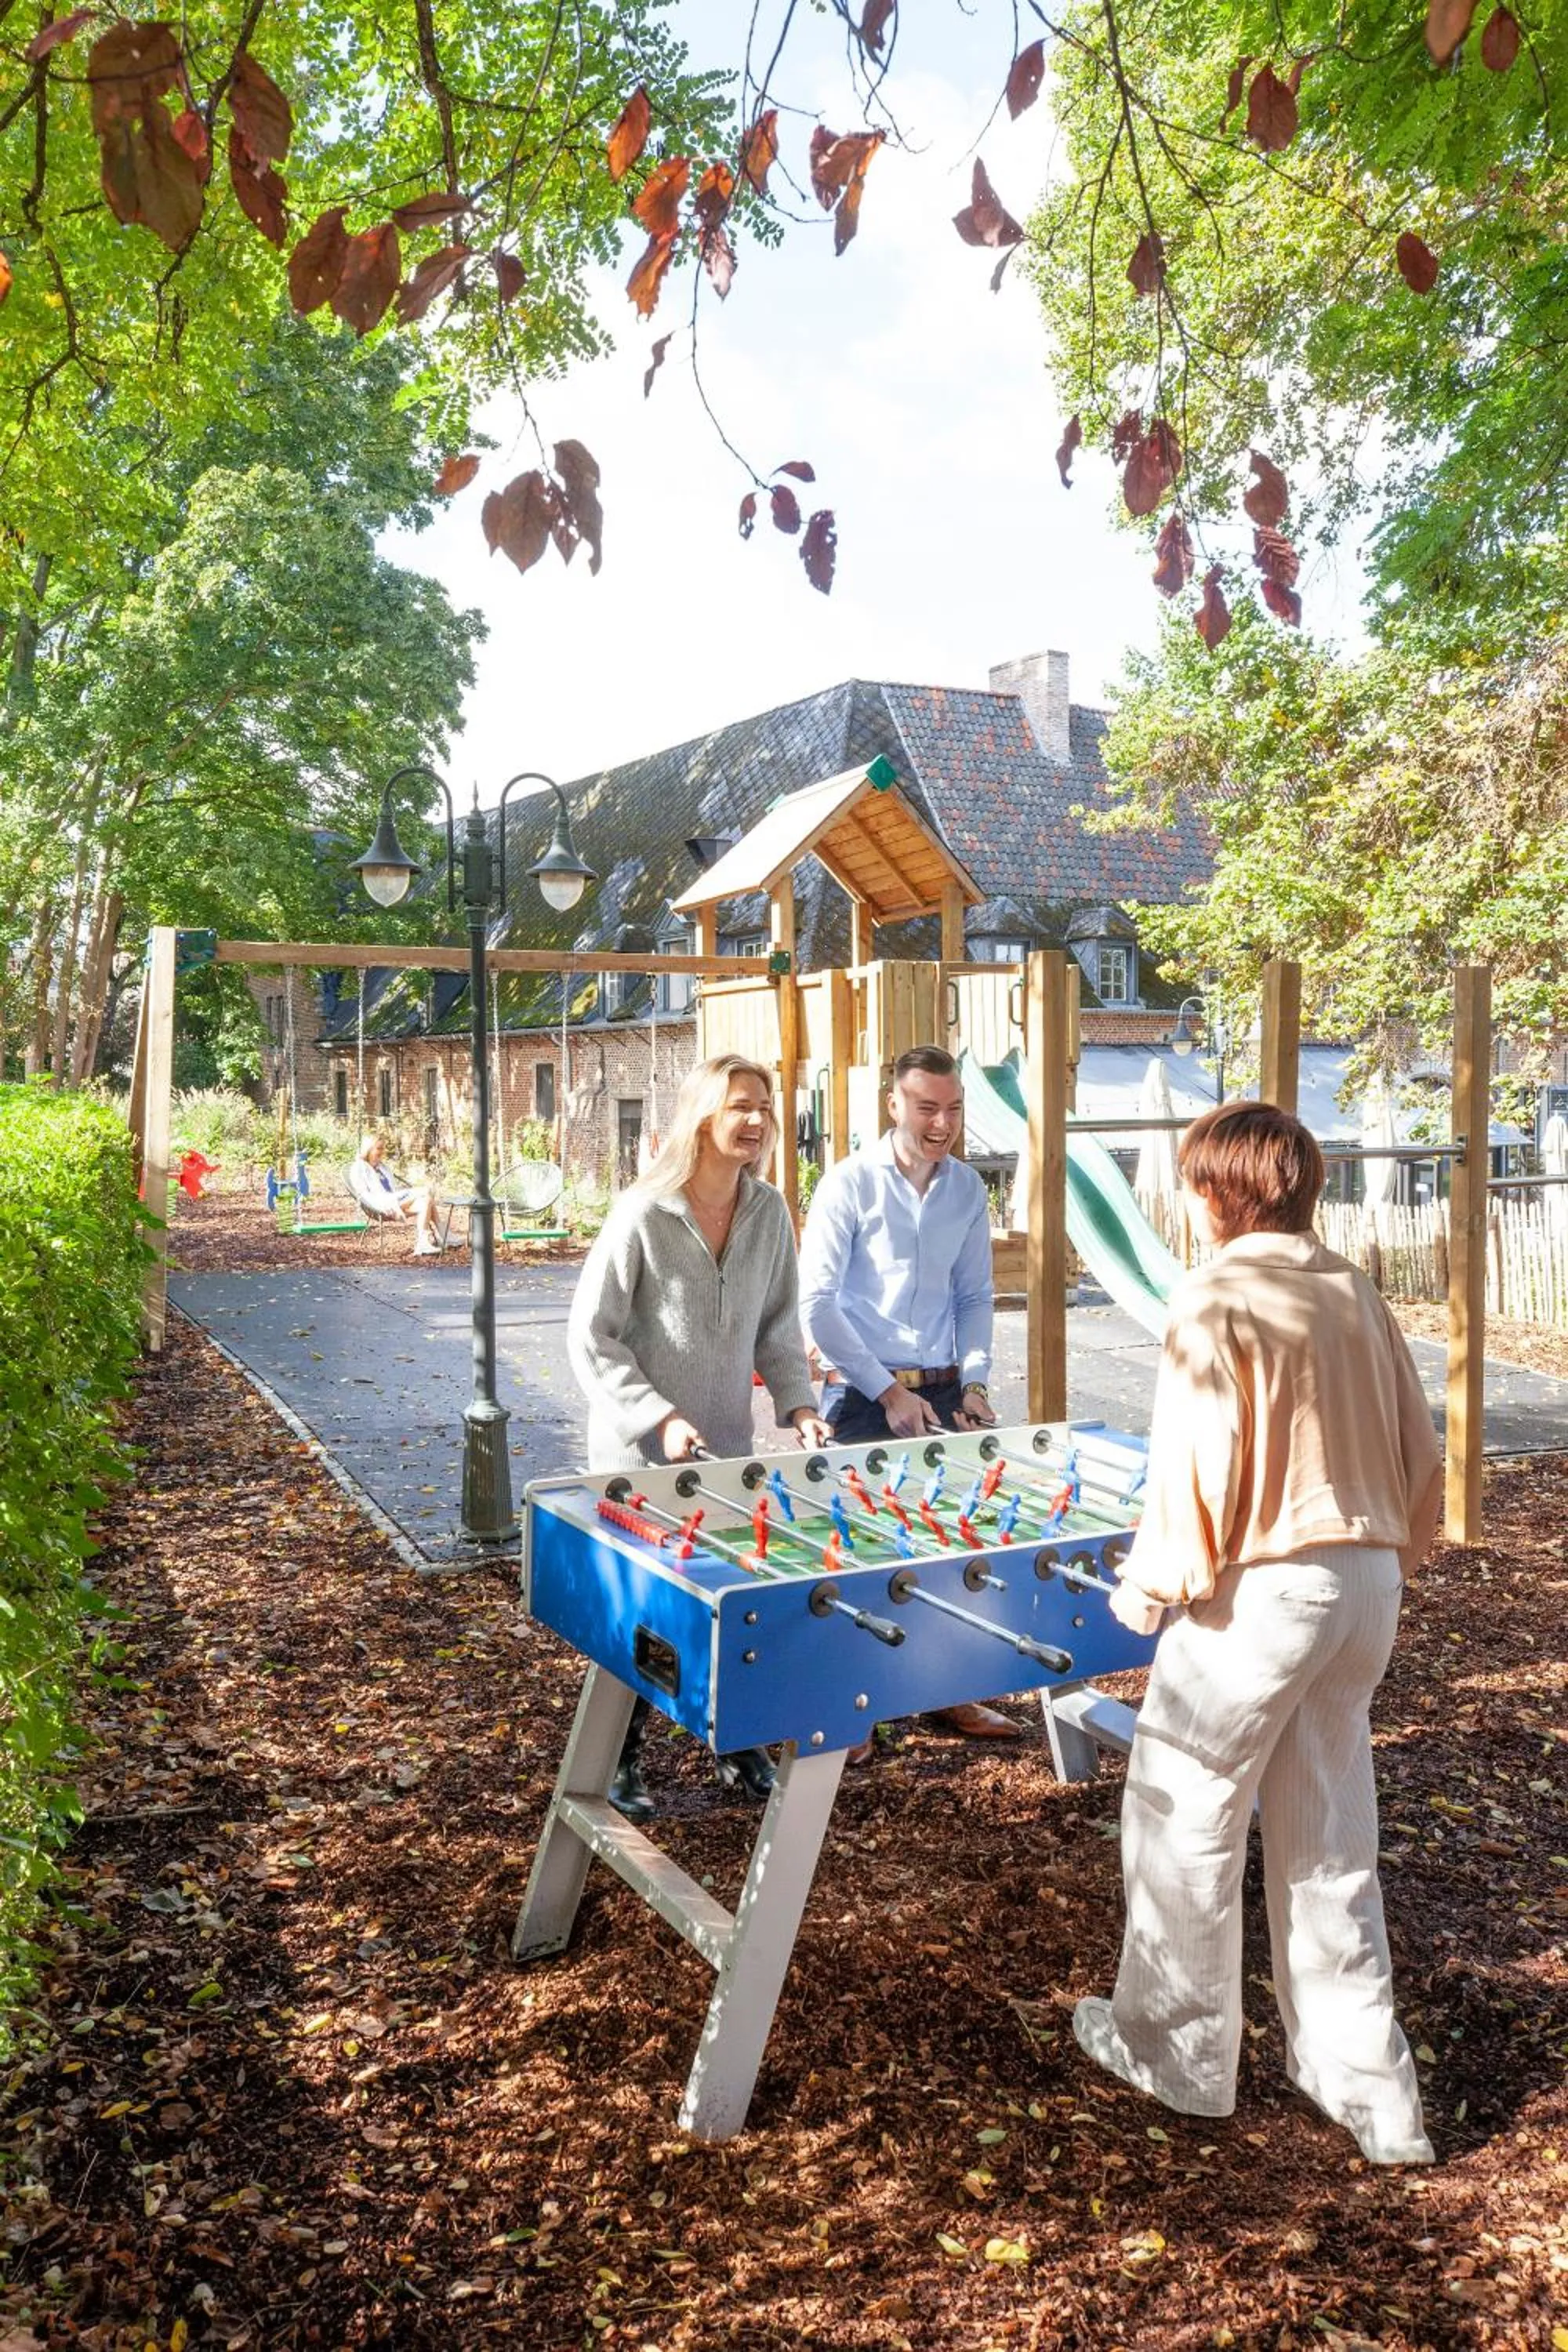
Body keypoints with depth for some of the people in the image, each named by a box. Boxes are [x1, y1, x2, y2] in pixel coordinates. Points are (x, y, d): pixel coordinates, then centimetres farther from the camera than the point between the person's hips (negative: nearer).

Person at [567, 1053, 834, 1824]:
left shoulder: (769, 1213, -1)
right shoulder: (643, 1214, -16)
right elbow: (590, 1339, -14)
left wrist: (797, 1403, -5)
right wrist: (659, 1419, -21)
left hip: (727, 1448, 5)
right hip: (639, 1454, -4)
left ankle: (738, 1747, 32)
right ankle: (619, 1762, 26)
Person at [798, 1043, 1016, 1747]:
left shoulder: (967, 1188, 5)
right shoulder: (850, 1184, -10)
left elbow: (974, 1296, 13)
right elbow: (816, 1305, -12)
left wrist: (974, 1381, 0)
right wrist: (887, 1392, -13)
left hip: (944, 1392, 5)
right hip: (864, 1398, -4)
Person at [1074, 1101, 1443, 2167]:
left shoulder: (1218, 1301, -15)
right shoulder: (1355, 1295, 5)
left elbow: (1195, 1467, -19)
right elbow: (1420, 1453, 8)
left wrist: (1150, 1584, -6)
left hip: (1261, 1592, -7)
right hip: (1365, 1583, 7)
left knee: (1182, 1822, 12)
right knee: (1331, 1840, 18)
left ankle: (1174, 2050, 28)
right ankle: (1370, 2089, 26)